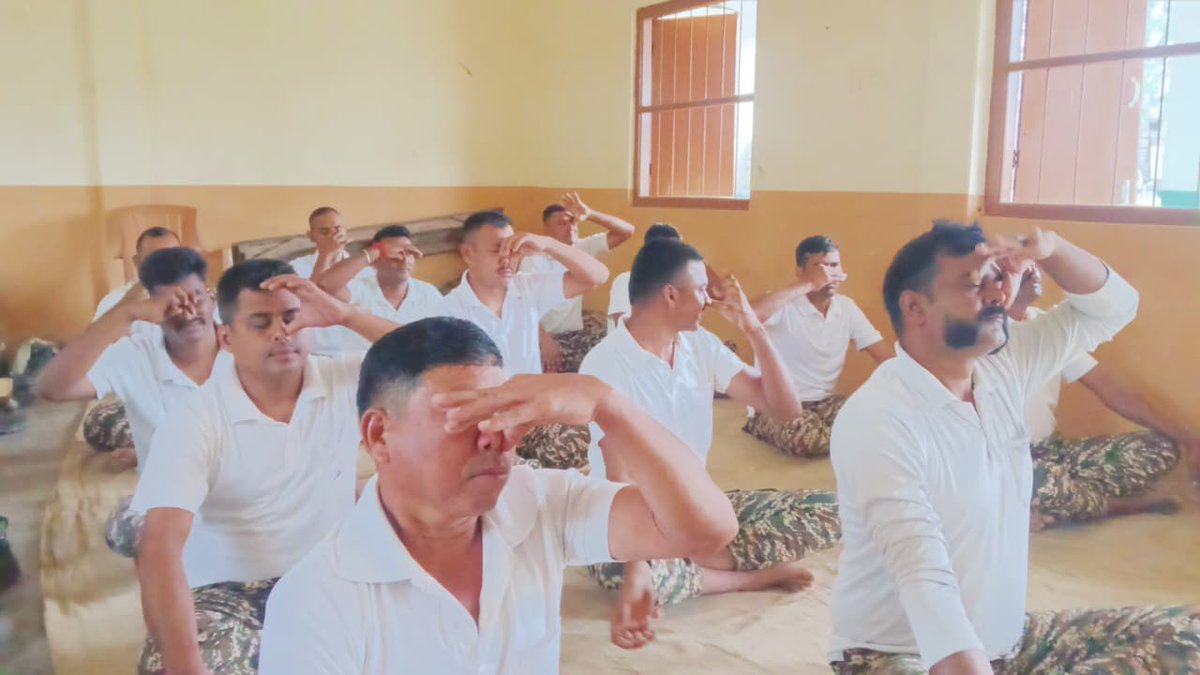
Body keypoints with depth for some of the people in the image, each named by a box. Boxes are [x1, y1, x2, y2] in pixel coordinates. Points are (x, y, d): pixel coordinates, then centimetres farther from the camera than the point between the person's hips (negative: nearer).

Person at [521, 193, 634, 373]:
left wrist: (590, 215, -15)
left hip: (576, 332, 5)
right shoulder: (534, 258, -11)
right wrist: (545, 341, -33)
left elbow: (627, 231, -2)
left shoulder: (583, 248, 3)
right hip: (545, 335, -5)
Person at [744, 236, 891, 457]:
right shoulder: (785, 305, -15)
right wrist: (809, 285, -32)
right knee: (807, 438, -36)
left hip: (824, 403, 6)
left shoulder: (847, 307, 5)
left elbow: (885, 357, 5)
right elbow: (747, 315, -39)